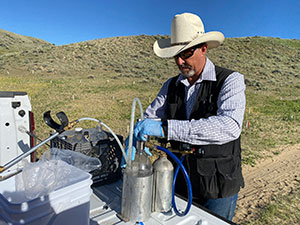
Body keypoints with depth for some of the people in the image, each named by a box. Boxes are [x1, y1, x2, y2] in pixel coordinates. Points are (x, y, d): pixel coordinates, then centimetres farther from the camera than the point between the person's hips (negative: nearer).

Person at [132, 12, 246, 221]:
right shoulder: (171, 86, 2)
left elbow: (230, 126, -32)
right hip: (180, 182, 5)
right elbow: (149, 117, 3)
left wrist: (165, 128, -39)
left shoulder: (231, 80, -15)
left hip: (218, 187, -4)